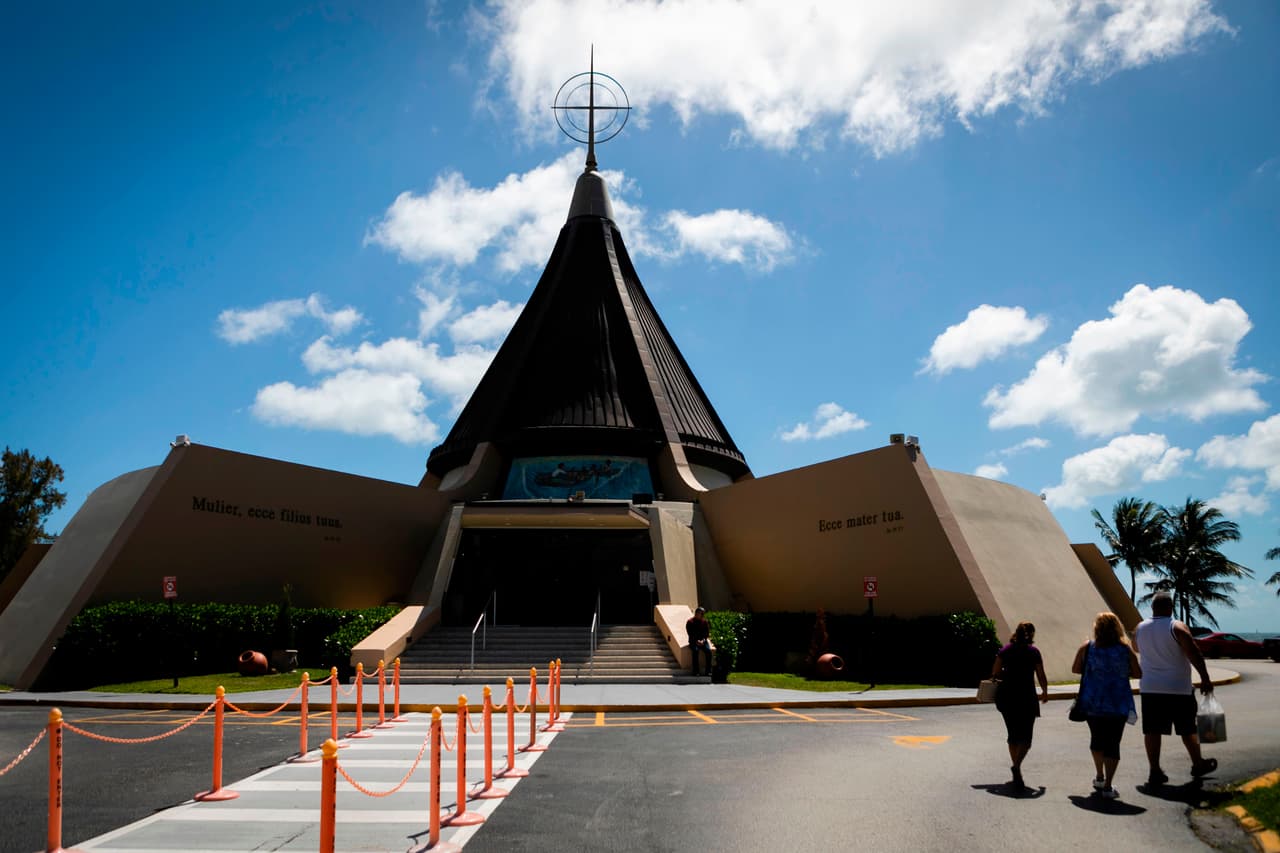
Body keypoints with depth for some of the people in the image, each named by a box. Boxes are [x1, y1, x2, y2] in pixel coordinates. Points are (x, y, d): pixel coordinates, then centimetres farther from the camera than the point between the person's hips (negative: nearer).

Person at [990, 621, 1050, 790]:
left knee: (1013, 735, 16)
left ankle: (1017, 774, 22)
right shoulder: (1033, 652, -4)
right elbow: (1041, 677, -3)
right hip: (1026, 697, -4)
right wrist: (1045, 693, 15)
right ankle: (1016, 766, -23)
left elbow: (995, 673, 3)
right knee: (1025, 737, 0)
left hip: (1006, 697, 4)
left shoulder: (1005, 650, 4)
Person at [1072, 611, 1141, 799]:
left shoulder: (1087, 648, -4)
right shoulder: (1126, 649, -5)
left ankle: (1099, 776, 34)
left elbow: (1075, 669, 2)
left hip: (1091, 704, 1)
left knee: (1097, 738, 21)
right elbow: (1138, 673, 0)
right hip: (1118, 705, -1)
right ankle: (1107, 786, -2)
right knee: (1112, 744, 2)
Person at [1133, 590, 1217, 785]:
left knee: (1152, 730, 3)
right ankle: (1198, 764, 28)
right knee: (1188, 729, 13)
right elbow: (1194, 655, -14)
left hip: (1150, 688, 3)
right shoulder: (1177, 627, -10)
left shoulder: (1140, 629, 4)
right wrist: (1205, 678, -9)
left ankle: (1155, 771, 3)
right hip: (1179, 688, -3)